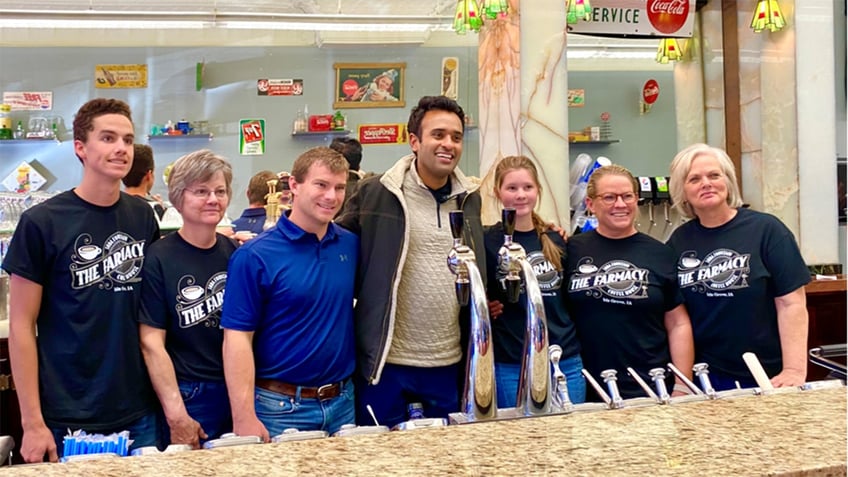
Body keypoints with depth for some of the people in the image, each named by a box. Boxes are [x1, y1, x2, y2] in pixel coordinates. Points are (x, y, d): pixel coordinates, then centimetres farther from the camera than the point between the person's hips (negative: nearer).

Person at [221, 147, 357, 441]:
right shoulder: (255, 256, -12)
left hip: (343, 403, 5)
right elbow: (237, 339, -13)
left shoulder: (351, 245, 1)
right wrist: (245, 419, -18)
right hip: (280, 408, -4)